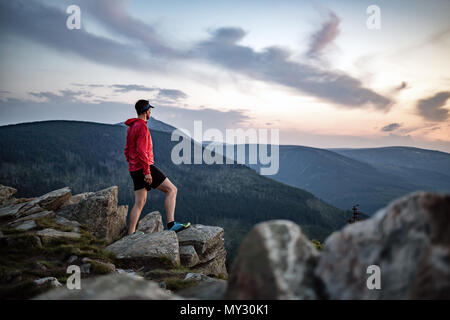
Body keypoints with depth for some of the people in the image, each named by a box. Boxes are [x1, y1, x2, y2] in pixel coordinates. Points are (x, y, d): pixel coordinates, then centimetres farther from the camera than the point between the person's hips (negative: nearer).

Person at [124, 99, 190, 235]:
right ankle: (171, 224, -14)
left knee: (140, 202, 11)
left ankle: (130, 235, 10)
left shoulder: (131, 127, 19)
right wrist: (147, 171, -22)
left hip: (135, 170, 10)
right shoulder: (142, 126, -12)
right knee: (171, 190, -6)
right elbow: (141, 151, -21)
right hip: (144, 168, -10)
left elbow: (127, 150, 24)